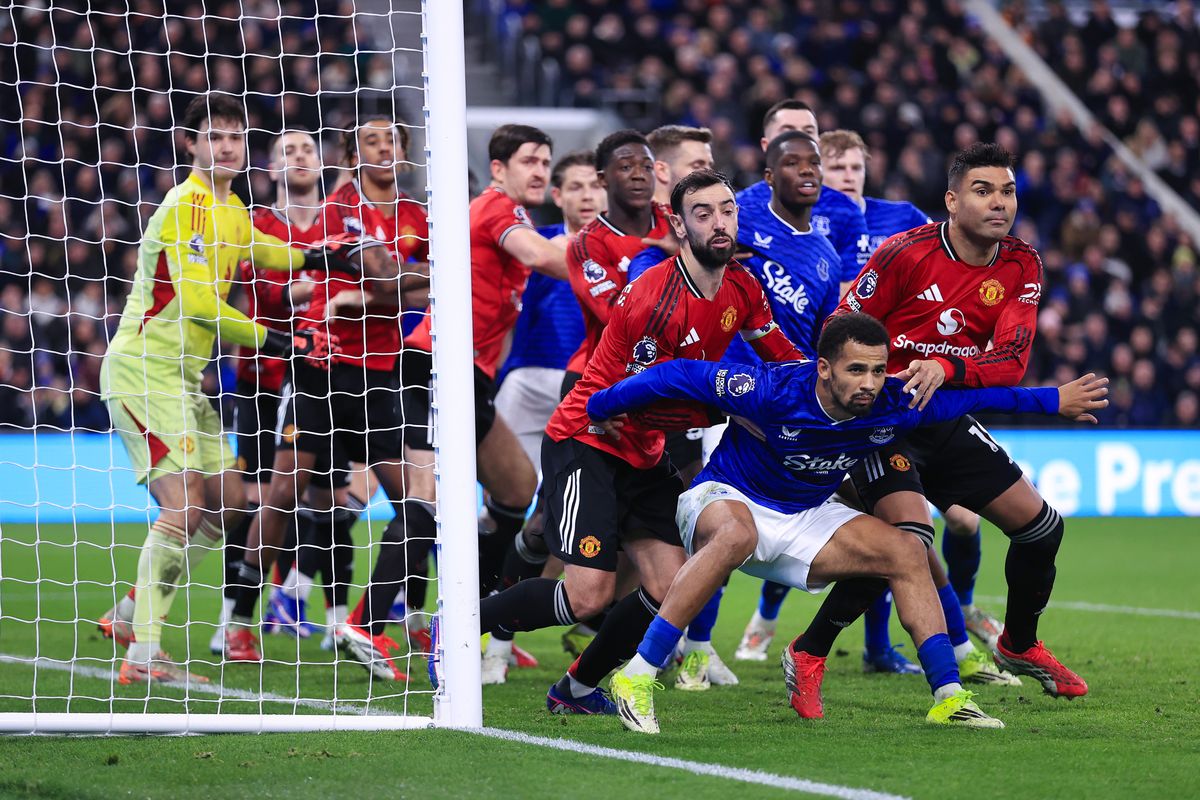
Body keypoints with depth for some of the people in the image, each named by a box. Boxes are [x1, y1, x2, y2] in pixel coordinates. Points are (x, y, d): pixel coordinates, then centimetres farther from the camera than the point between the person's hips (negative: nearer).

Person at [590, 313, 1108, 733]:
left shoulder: (889, 406, -15)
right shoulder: (773, 391, -30)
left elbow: (970, 398, 1)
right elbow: (681, 376, -20)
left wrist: (1054, 402, 7)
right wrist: (602, 407, -10)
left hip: (804, 519, 6)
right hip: (725, 499, -6)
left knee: (904, 551, -7)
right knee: (735, 536, -41)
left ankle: (948, 698, -4)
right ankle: (636, 677, -41)